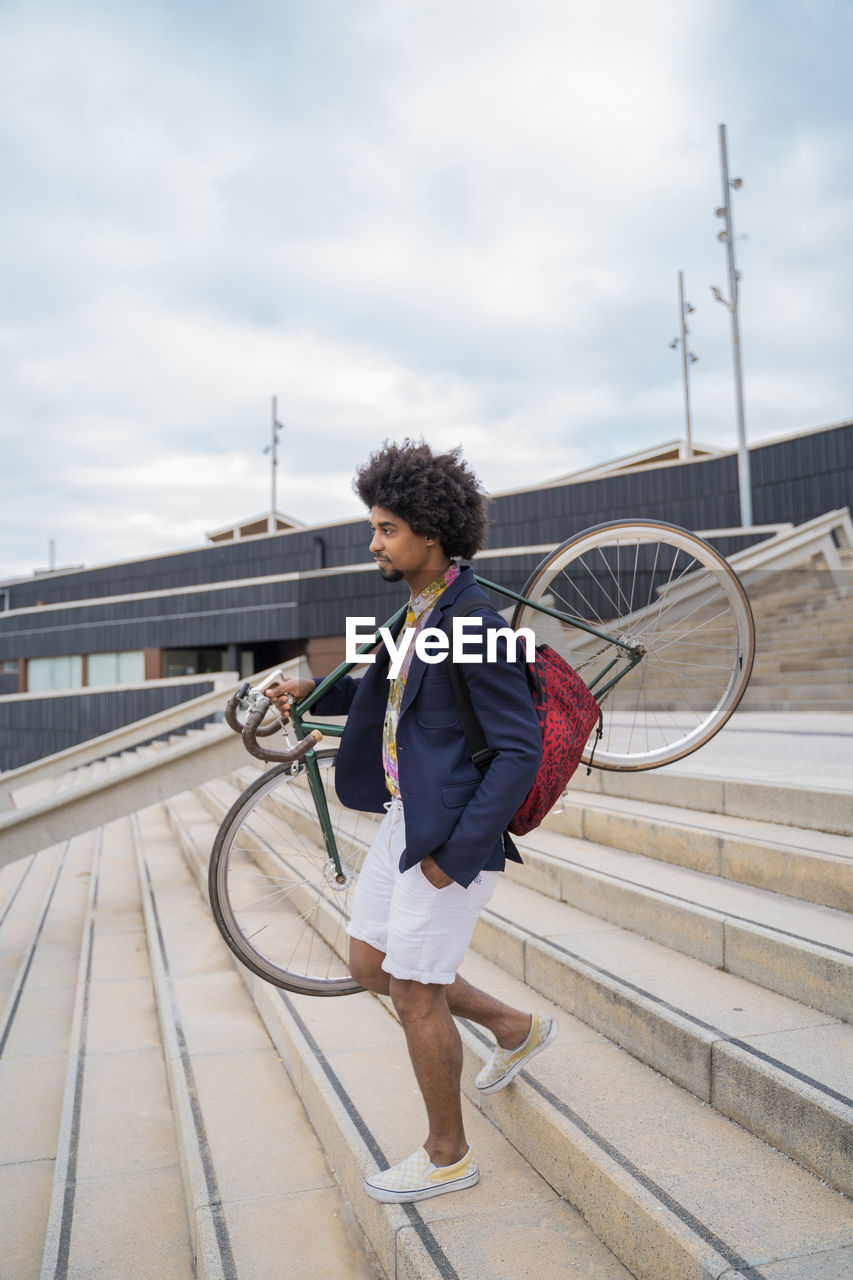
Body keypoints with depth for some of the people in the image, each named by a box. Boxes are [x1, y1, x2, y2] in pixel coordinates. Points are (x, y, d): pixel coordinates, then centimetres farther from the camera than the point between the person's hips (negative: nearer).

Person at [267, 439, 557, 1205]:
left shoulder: (477, 626, -22)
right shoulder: (421, 610, 7)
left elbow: (520, 750, -22)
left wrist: (456, 850, -21)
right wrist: (317, 692, 8)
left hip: (453, 833, -9)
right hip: (404, 818, 10)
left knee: (415, 994, 4)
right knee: (371, 965, 18)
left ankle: (448, 1155, 27)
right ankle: (516, 1028, 36)